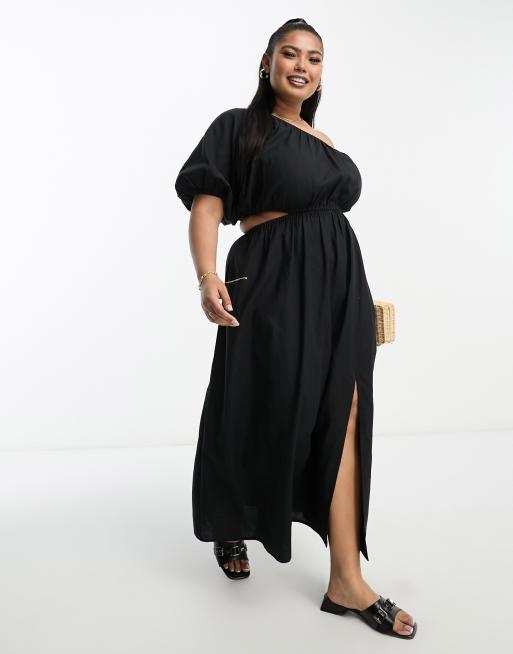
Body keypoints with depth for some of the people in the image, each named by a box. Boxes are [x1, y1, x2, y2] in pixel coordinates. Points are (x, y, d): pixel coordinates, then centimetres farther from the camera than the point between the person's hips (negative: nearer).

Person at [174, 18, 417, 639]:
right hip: (274, 283, -5)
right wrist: (208, 276, -24)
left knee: (341, 420, -2)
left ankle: (346, 578, 5)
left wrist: (357, 296, 19)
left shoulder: (327, 144, 21)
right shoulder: (239, 126, 4)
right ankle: (230, 528, 31)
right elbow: (206, 204, -7)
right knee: (264, 416, 3)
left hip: (339, 283, 6)